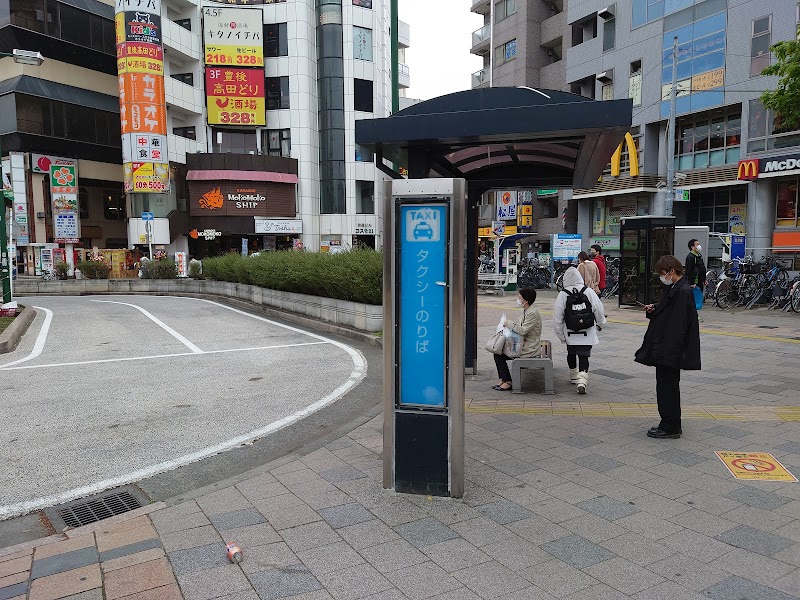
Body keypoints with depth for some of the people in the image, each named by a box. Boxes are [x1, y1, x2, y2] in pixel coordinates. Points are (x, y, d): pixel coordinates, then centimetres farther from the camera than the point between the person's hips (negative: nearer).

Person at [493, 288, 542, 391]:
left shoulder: (533, 313, -20)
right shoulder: (526, 311, 11)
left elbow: (523, 330, -25)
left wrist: (510, 323, -13)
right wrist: (510, 324, 3)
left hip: (529, 351, -10)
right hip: (524, 346, 10)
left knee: (499, 355, -12)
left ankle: (508, 382, -4)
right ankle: (503, 380, 8)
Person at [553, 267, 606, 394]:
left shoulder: (562, 294, -8)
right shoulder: (589, 292, -6)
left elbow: (558, 316, -7)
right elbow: (599, 310, 1)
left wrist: (560, 334, 4)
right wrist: (600, 324, 19)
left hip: (570, 333, 1)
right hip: (587, 333, 0)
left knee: (571, 354, 19)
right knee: (584, 356, -1)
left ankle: (574, 377, 35)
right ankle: (582, 381, -17)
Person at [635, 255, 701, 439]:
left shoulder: (683, 292, -18)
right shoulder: (673, 289, 12)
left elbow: (679, 325, -22)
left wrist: (667, 351, -24)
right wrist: (653, 310, 3)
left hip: (671, 350, -10)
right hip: (664, 349, 10)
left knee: (667, 387, -1)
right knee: (666, 386, 16)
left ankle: (670, 427, 10)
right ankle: (670, 425, 26)